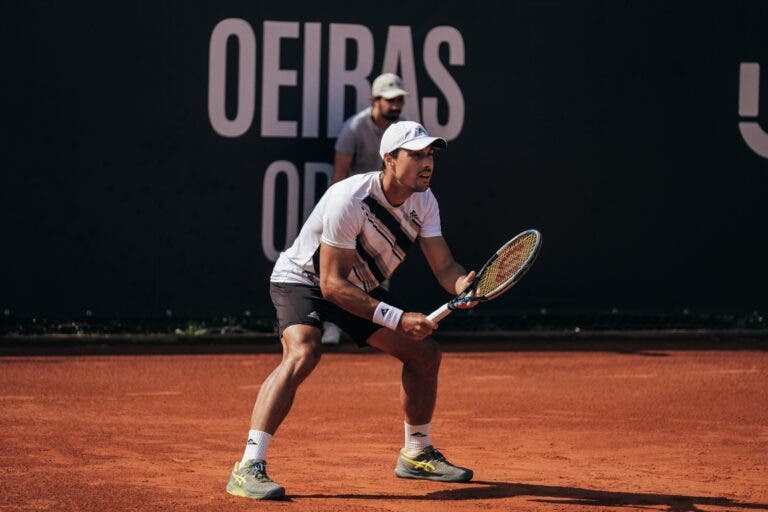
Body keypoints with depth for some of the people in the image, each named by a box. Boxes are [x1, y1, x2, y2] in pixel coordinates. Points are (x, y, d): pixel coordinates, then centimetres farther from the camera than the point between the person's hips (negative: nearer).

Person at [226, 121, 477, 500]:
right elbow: (332, 284, -32)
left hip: (362, 287, 8)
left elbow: (444, 267, -10)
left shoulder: (423, 202, -10)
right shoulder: (349, 199, -33)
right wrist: (397, 319, -37)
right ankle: (248, 468, -37)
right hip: (301, 280, -8)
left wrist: (464, 286, -36)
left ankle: (416, 454, 27)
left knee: (425, 352, 5)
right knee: (303, 352, -34)